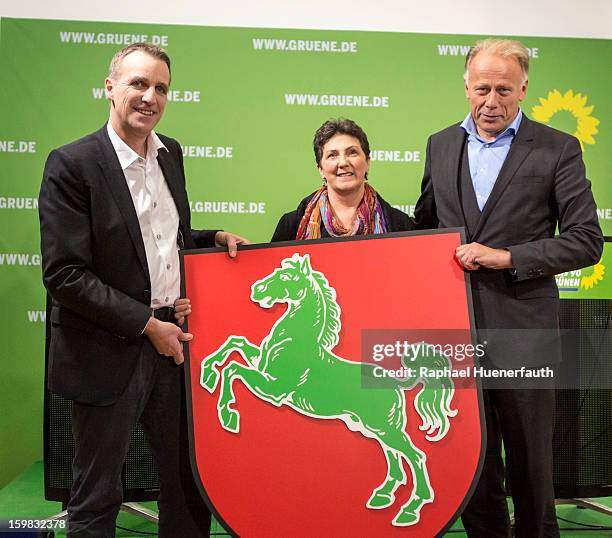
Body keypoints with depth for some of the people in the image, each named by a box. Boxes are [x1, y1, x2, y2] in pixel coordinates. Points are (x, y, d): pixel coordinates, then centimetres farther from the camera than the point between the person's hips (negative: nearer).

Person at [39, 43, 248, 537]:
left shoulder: (170, 153, 8)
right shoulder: (72, 165, -13)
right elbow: (64, 274, -17)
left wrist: (214, 238, 2)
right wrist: (147, 324, -16)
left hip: (171, 340, 6)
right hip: (108, 354, -6)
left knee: (191, 483, 16)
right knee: (97, 498, 9)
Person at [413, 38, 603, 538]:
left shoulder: (558, 149, -3)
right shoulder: (441, 145, 10)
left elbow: (587, 241, -7)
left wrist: (507, 256, -17)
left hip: (522, 329, -3)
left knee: (530, 457, 7)